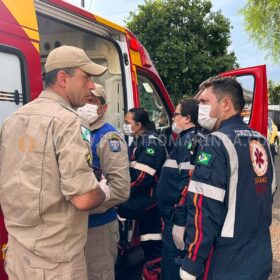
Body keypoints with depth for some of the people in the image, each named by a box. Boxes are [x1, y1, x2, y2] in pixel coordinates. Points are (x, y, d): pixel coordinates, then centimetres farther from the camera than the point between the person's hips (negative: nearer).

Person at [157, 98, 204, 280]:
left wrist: (180, 222, -25)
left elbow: (189, 185, -26)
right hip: (174, 215, 10)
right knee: (170, 264, 20)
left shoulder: (192, 141, -17)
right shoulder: (185, 140, 15)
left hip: (180, 219, -10)